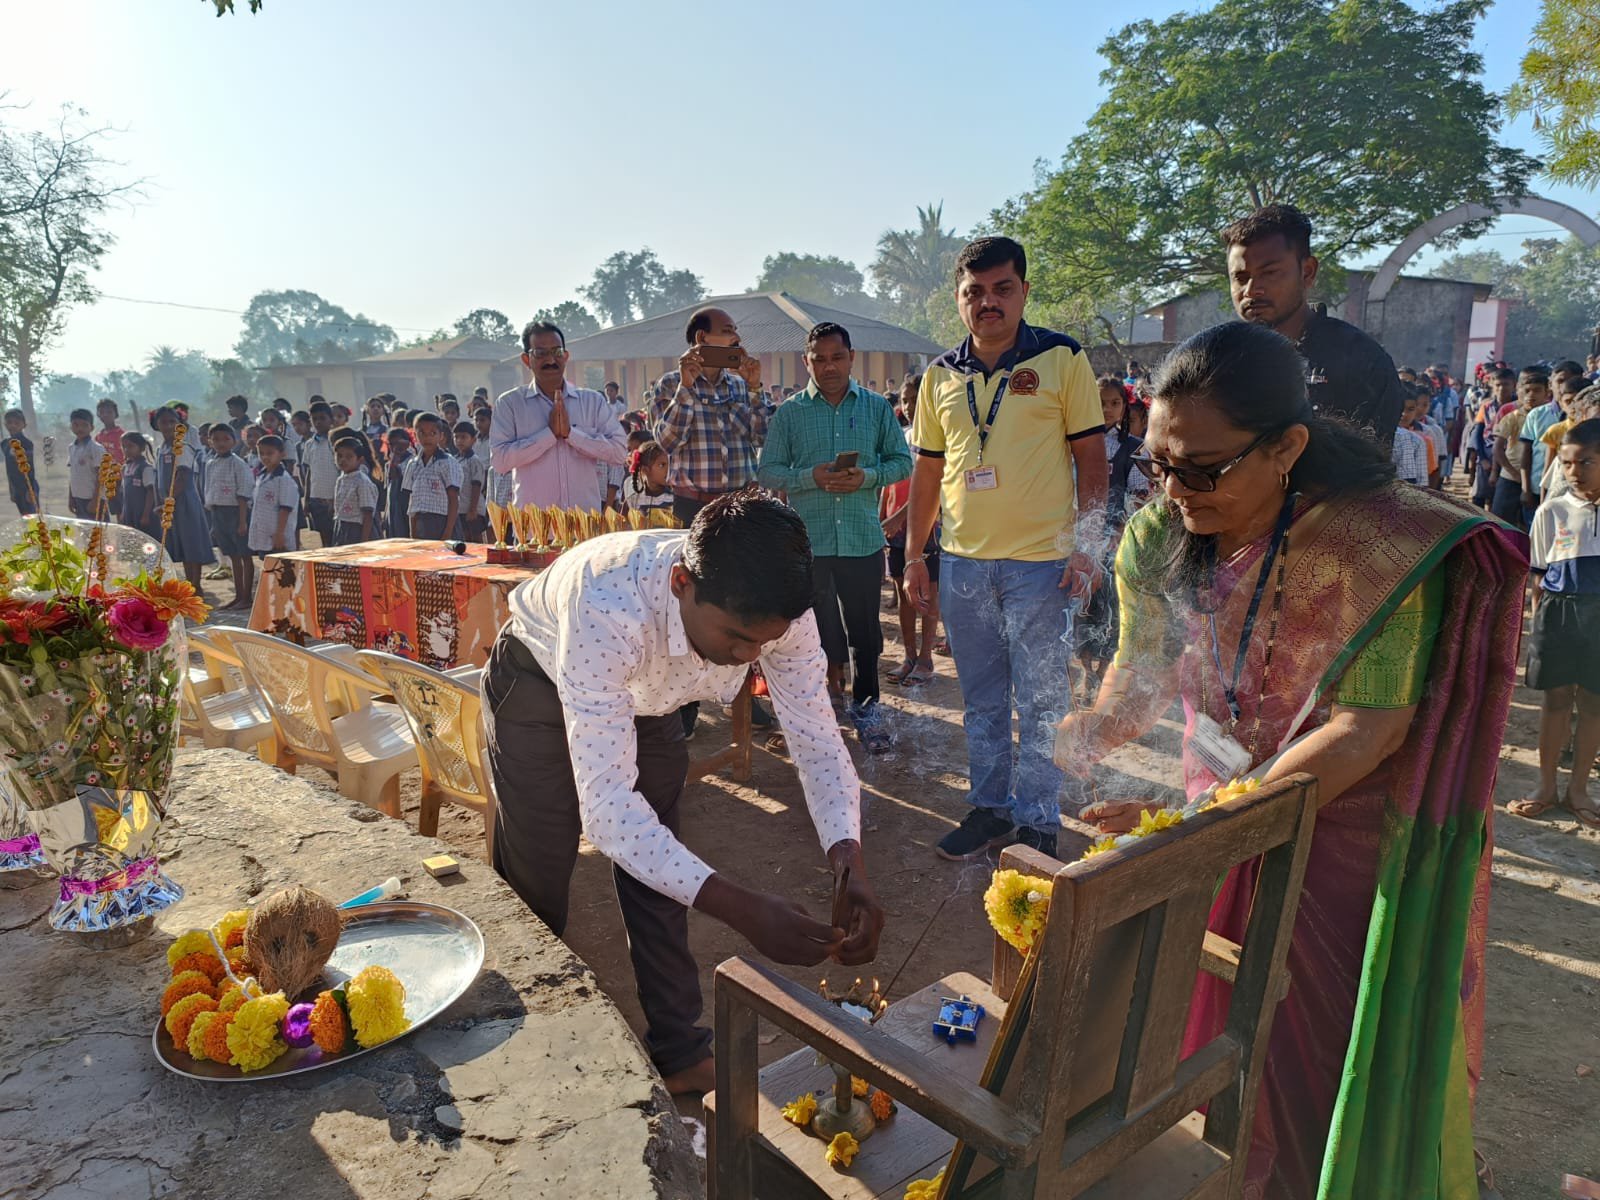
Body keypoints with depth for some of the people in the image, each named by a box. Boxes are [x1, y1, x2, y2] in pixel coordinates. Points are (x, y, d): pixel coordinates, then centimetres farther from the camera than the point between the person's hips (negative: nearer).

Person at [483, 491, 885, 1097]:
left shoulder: (775, 609, -31)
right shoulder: (608, 608, -46)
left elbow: (817, 740, -22)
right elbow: (606, 804, -46)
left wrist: (850, 866, -38)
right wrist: (741, 910, -53)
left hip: (645, 693, 4)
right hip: (540, 681, -4)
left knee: (659, 867, 8)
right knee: (535, 886, 3)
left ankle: (679, 1053, 25)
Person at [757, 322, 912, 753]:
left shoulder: (877, 407, 7)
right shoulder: (789, 413, 4)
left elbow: (902, 460, 8)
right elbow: (767, 471, 1)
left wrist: (868, 476, -12)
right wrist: (811, 478, -16)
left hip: (863, 539, 1)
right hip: (806, 540, 0)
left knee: (864, 629, 8)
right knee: (811, 628, 10)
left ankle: (866, 706, 23)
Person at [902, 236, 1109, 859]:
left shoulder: (1062, 358, -2)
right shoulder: (940, 375, 9)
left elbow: (1091, 458, -2)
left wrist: (1088, 547, -9)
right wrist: (914, 553, 10)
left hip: (1041, 561, -4)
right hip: (963, 561, 4)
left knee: (1039, 701, 4)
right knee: (980, 701, 14)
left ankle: (1036, 821, 18)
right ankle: (989, 807, 28)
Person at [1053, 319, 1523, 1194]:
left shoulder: (1382, 548, -27)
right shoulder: (1159, 539, -12)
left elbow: (1368, 730, -26)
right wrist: (1100, 729, -22)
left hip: (1346, 829, -5)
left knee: (1328, 1054, 10)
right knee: (1208, 1023, 21)